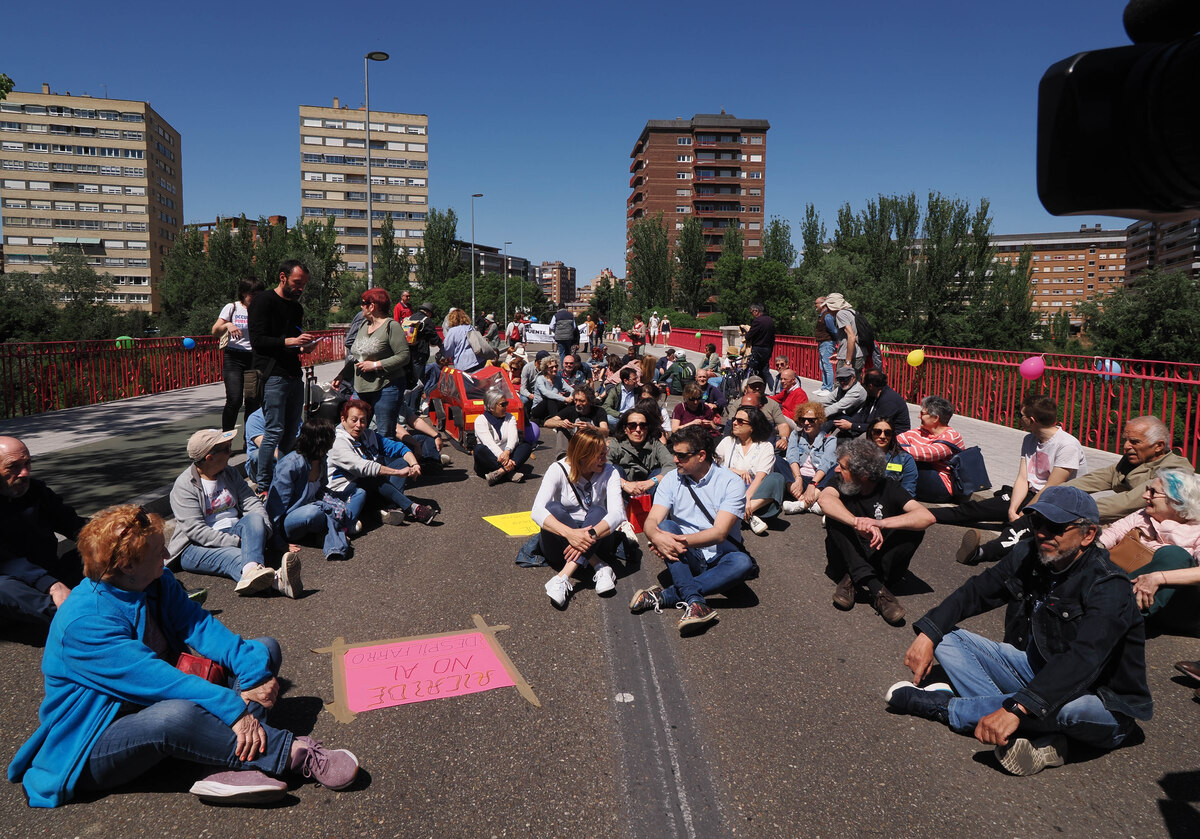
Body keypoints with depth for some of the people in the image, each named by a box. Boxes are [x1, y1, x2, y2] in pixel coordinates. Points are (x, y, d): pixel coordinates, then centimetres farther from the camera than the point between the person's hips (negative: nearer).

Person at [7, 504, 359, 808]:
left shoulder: (159, 582, -2)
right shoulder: (83, 622, -26)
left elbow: (202, 628, -14)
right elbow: (156, 679, -33)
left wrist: (255, 670, -28)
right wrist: (237, 703, -37)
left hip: (163, 699, 9)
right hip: (96, 742, -9)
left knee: (264, 649, -2)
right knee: (178, 715, -43)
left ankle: (238, 763, -27)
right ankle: (298, 754, -29)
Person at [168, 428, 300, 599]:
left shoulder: (229, 473, 13)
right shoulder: (184, 486, -9)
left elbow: (251, 502, 6)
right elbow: (196, 530, -18)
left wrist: (263, 529, -15)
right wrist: (236, 543, -27)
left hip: (233, 532, 5)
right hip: (197, 546, -5)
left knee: (255, 518, -27)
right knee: (231, 555, -36)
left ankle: (251, 571, -59)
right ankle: (276, 580, -69)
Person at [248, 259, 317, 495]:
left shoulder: (297, 308, 20)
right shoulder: (263, 301, -4)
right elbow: (257, 340, -12)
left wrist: (305, 346, 6)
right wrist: (290, 341, -20)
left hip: (294, 375, 8)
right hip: (273, 375, -8)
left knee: (291, 433, 8)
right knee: (274, 432, -9)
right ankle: (263, 487, -2)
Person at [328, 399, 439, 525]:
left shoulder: (369, 435, 8)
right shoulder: (338, 443, -16)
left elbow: (399, 447, 5)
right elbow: (363, 467, -30)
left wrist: (414, 464, -17)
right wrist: (398, 472, -34)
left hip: (373, 489, 8)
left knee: (402, 462, -7)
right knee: (374, 478, -35)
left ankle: (391, 508, -29)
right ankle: (413, 509, -33)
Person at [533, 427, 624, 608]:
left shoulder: (608, 472, -8)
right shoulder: (559, 469, -13)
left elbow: (617, 512, -23)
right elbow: (537, 511, -27)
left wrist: (591, 535, -43)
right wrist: (569, 533, -44)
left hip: (597, 539, 1)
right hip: (561, 541, -1)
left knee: (597, 511, -29)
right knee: (553, 508, -29)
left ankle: (562, 578, -41)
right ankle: (600, 567, -29)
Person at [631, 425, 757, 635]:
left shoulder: (731, 483, -10)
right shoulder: (671, 480, 0)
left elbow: (719, 533, -20)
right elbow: (652, 521, -11)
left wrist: (682, 541, -35)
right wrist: (657, 537, -35)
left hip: (718, 558, -2)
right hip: (685, 559, 2)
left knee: (742, 563, -34)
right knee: (667, 527, -27)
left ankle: (664, 596, -35)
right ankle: (694, 602, -40)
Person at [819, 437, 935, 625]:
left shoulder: (888, 489, -4)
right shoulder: (840, 483, -3)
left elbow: (927, 517, -21)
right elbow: (824, 498, -29)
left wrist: (880, 523, -36)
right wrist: (857, 523, -45)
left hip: (879, 561, 0)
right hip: (846, 560, 0)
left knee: (915, 529, -21)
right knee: (835, 514, -24)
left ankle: (854, 581, -24)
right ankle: (876, 587, -35)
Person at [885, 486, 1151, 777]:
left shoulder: (1109, 588, -24)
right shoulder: (1026, 555, -4)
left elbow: (1083, 661, -38)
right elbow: (975, 592, 6)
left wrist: (1016, 708, -49)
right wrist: (928, 634, -10)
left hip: (1101, 702, -7)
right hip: (1035, 670, 7)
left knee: (1073, 707, -43)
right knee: (946, 638, -5)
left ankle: (945, 707, -21)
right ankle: (1043, 739, -23)